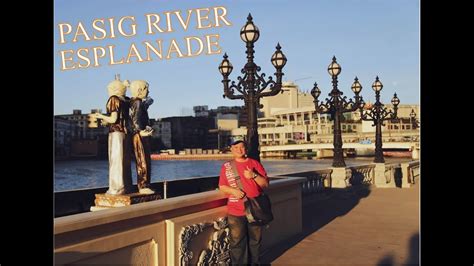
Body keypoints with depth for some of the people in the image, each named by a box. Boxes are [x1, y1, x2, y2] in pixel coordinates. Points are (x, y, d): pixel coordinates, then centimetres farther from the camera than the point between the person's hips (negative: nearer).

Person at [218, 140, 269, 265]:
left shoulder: (255, 163, 5)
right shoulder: (227, 166, 4)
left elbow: (265, 184, 2)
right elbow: (222, 186, 3)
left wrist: (254, 175, -15)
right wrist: (233, 190, -16)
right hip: (236, 212, -1)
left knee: (255, 240, 12)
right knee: (237, 242, 2)